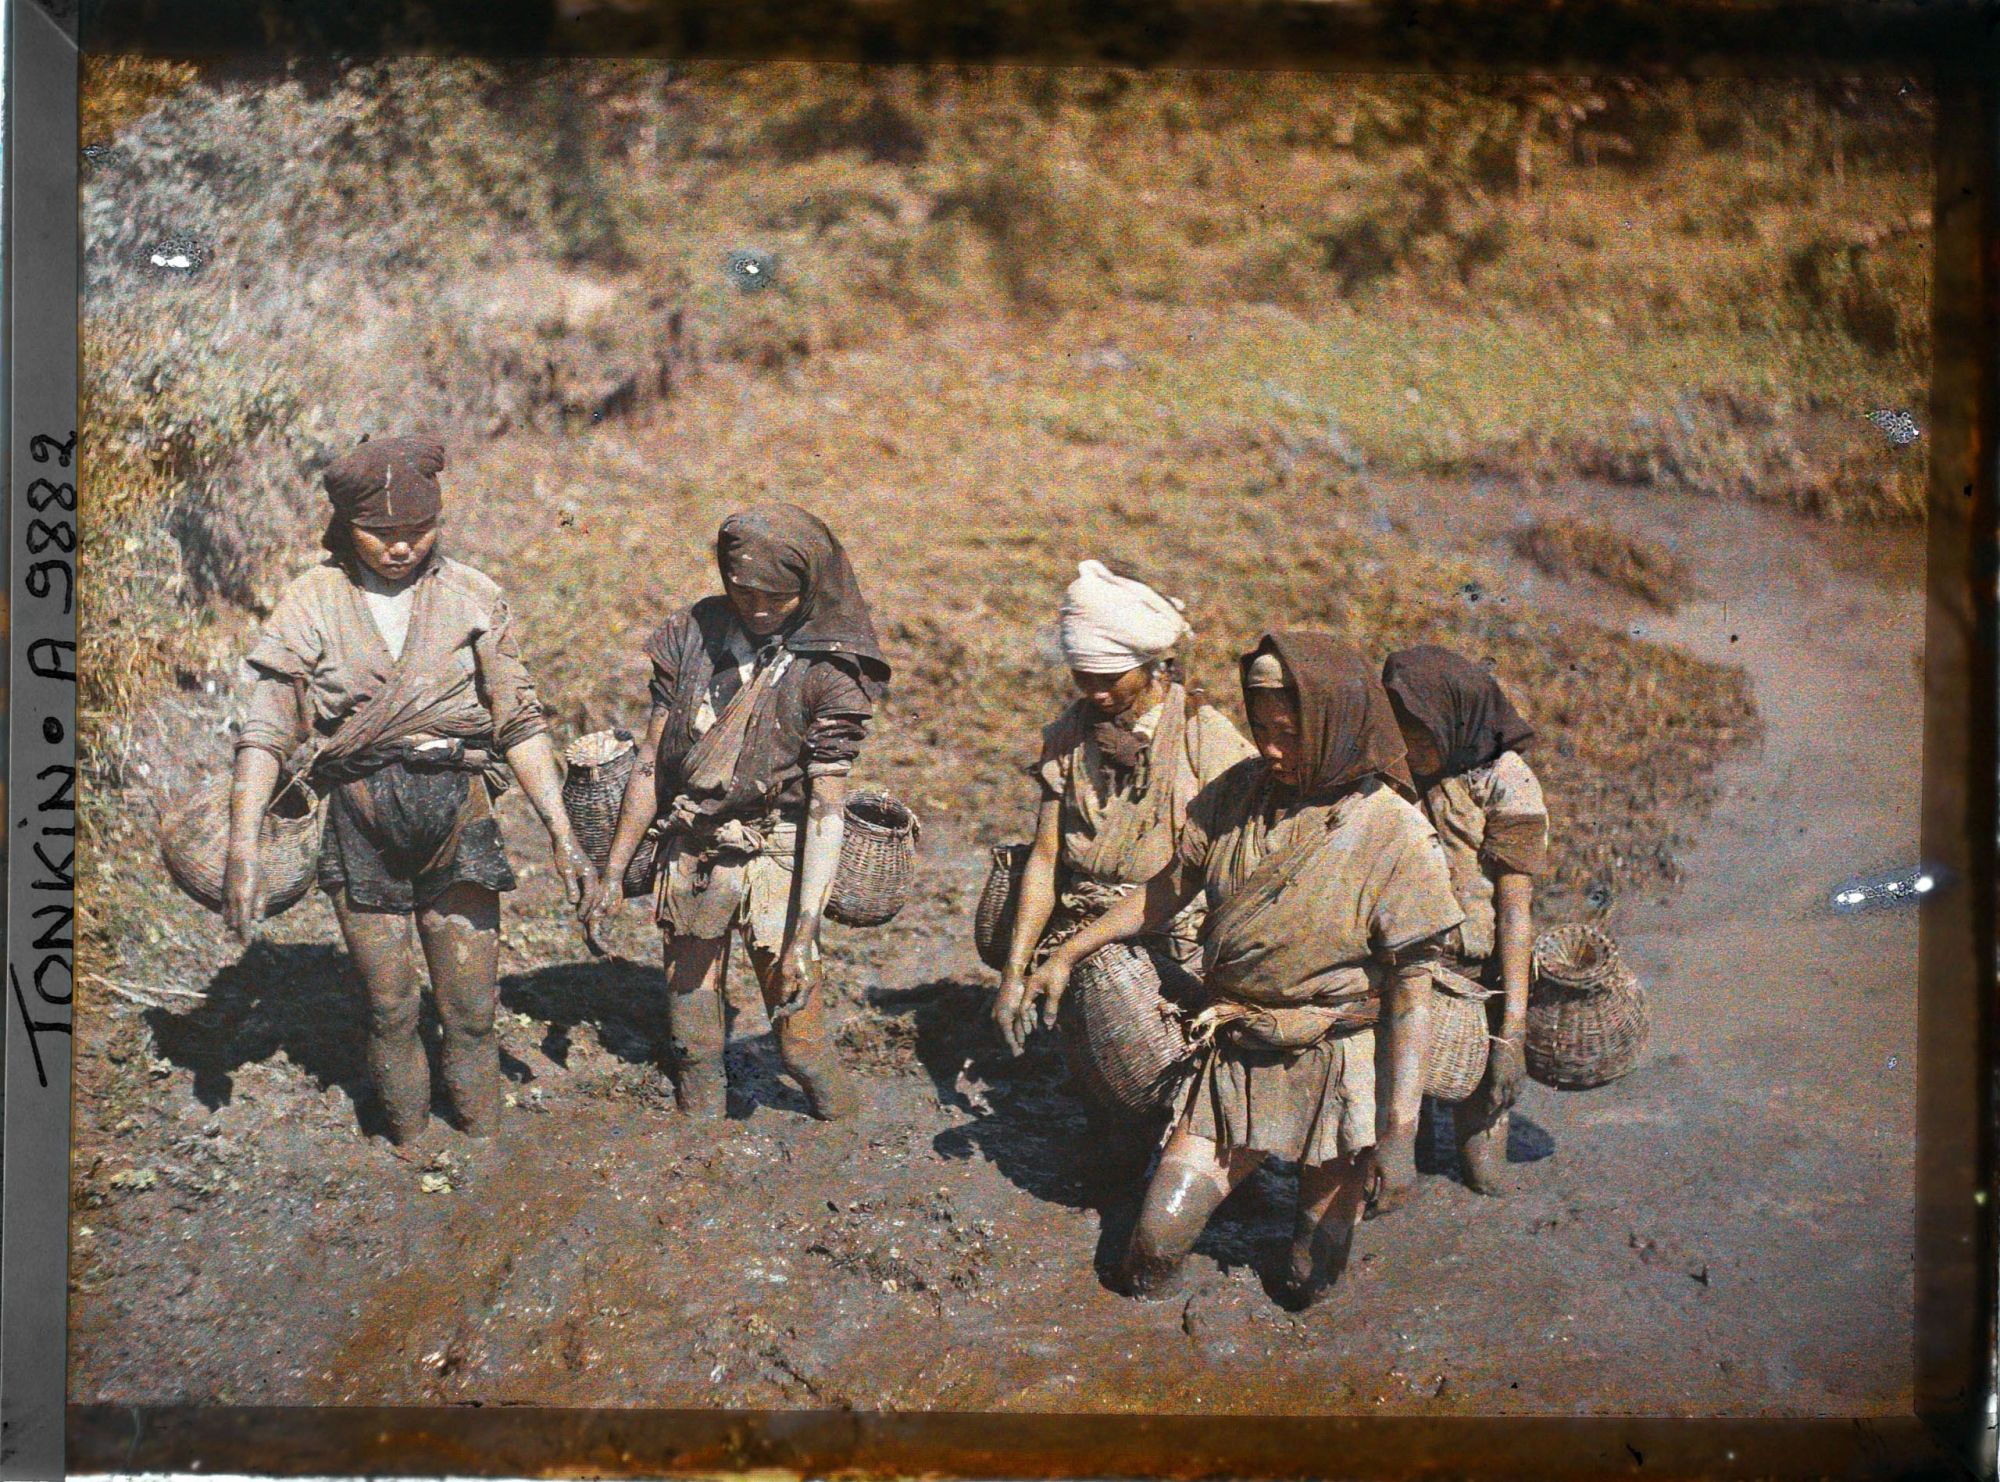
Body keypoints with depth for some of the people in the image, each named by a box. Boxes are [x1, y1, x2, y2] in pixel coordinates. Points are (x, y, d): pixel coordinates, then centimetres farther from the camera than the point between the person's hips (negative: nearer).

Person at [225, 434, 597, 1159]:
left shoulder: (471, 597, 3)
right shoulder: (311, 605, 0)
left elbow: (519, 723, 5)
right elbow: (265, 733, -4)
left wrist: (562, 835, 0)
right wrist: (242, 849, -15)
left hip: (458, 813, 0)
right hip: (360, 822, 0)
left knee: (471, 1008, 4)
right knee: (389, 1009, 10)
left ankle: (483, 1143, 23)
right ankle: (408, 1145, 30)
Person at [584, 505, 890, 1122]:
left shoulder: (830, 672, -12)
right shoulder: (691, 636, -1)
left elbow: (826, 809, -15)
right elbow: (651, 765, 6)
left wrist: (804, 933, -22)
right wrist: (612, 873, 6)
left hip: (776, 858, -4)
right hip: (688, 855, 4)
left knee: (801, 1038, -1)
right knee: (692, 1038, 13)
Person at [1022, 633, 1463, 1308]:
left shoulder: (1395, 835, -16)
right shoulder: (1238, 793, -4)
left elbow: (1412, 993, -14)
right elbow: (1167, 891, 10)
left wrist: (1400, 1129, -16)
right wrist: (1068, 953, 13)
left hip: (1334, 1071, -3)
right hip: (1234, 1059, 3)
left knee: (1307, 1283, 9)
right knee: (1153, 1249, -3)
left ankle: (1344, 1178, 40)